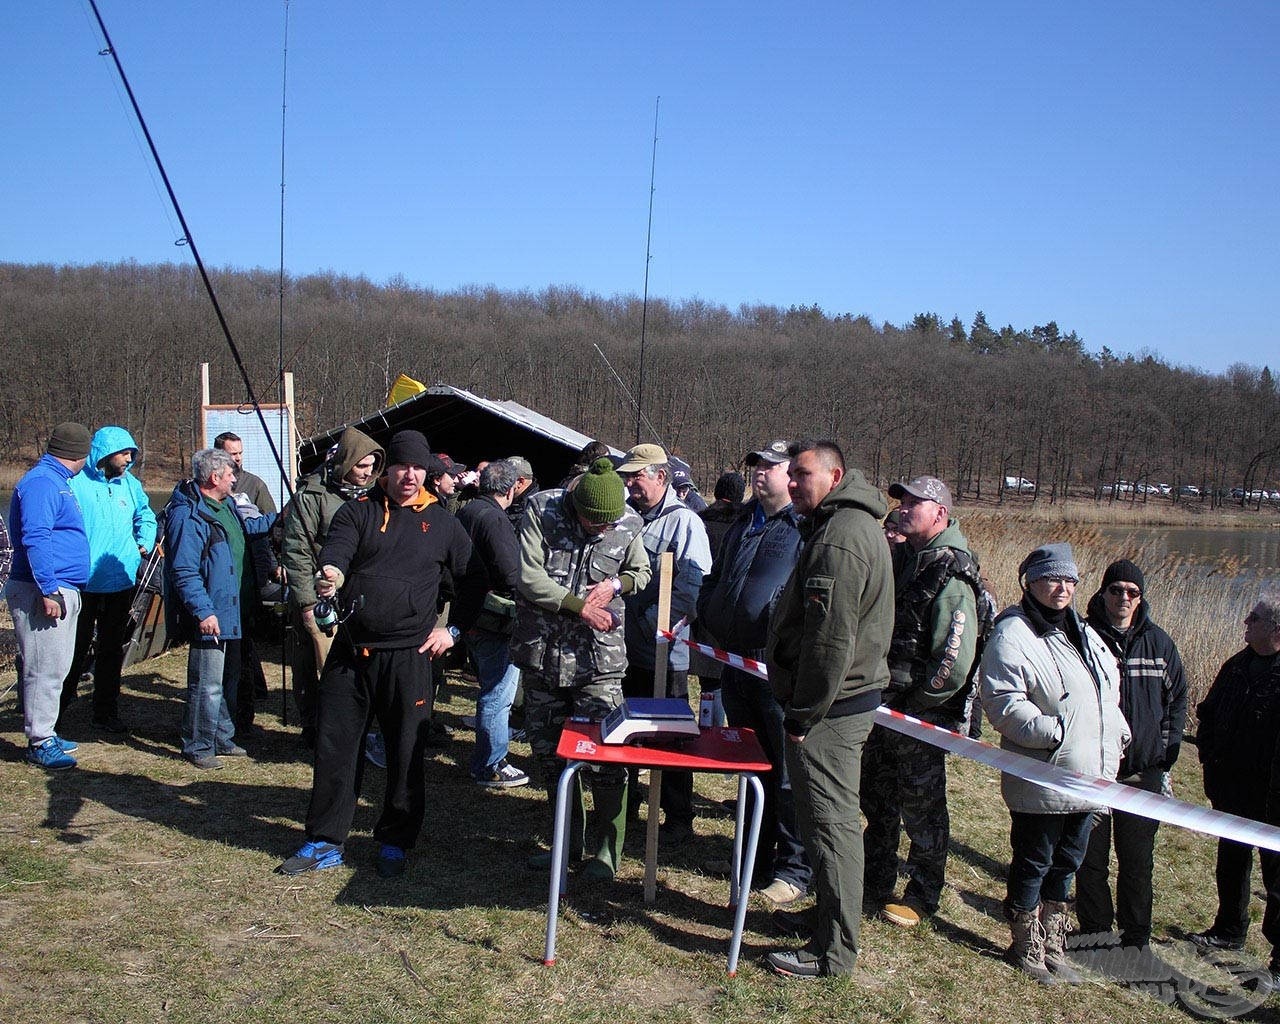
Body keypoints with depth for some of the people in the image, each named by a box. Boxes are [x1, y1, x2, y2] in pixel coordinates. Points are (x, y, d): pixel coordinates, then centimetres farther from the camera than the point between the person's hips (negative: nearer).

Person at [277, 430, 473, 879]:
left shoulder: (442, 523, 6)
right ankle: (325, 841, 20)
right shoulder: (357, 512, 5)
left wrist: (453, 629, 3)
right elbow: (336, 552, -14)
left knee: (405, 753, 6)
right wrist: (330, 575, -36)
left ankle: (395, 842, 22)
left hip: (408, 656, -1)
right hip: (350, 650, 1)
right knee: (335, 745, 7)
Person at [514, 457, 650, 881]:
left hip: (598, 656, -1)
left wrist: (616, 584, -8)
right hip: (542, 651, 2)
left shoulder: (629, 524, -4)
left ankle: (607, 851, 12)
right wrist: (580, 606, -16)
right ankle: (569, 840, 29)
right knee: (548, 751, 12)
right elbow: (529, 578, -13)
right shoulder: (542, 511, -9)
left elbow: (641, 572, 13)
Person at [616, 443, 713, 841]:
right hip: (624, 647, 6)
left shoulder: (685, 522, -10)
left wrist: (650, 622, -22)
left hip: (665, 651, -6)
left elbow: (693, 585, -19)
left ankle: (679, 818, 17)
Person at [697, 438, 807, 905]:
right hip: (736, 665, 8)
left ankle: (793, 868, 15)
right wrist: (707, 621, 12)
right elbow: (714, 580, 26)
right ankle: (756, 854, 33)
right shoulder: (743, 523, 17)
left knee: (788, 775, 2)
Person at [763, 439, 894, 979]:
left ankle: (832, 951, 9)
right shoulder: (853, 524, 14)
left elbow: (830, 639, -25)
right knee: (835, 820, 20)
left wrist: (803, 715, -17)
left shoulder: (839, 539, -21)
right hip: (852, 696, 11)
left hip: (829, 708, -11)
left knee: (829, 823, -2)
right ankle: (831, 917, 34)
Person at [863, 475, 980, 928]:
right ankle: (875, 882, 34)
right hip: (881, 704, 8)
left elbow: (954, 663, -24)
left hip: (921, 718, -8)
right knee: (876, 798, 19)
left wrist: (912, 706, -16)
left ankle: (922, 896, 23)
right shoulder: (900, 559, 8)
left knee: (920, 806, 7)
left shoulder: (952, 578, -19)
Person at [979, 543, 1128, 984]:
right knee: (1032, 865, 5)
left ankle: (1053, 947, 31)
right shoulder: (1013, 635, -13)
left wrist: (1116, 734, 14)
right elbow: (1004, 704, -22)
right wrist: (1055, 732, -26)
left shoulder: (1084, 633, 15)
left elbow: (1108, 696, 27)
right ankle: (1028, 949, 21)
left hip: (1089, 778, 8)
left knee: (1065, 864, 18)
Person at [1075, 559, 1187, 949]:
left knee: (1137, 861, 10)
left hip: (1143, 771, 2)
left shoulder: (1159, 643, 3)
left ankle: (1136, 937, 24)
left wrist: (1166, 760, 6)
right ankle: (1094, 929, 24)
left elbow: (1177, 701, 11)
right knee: (1090, 858, 8)